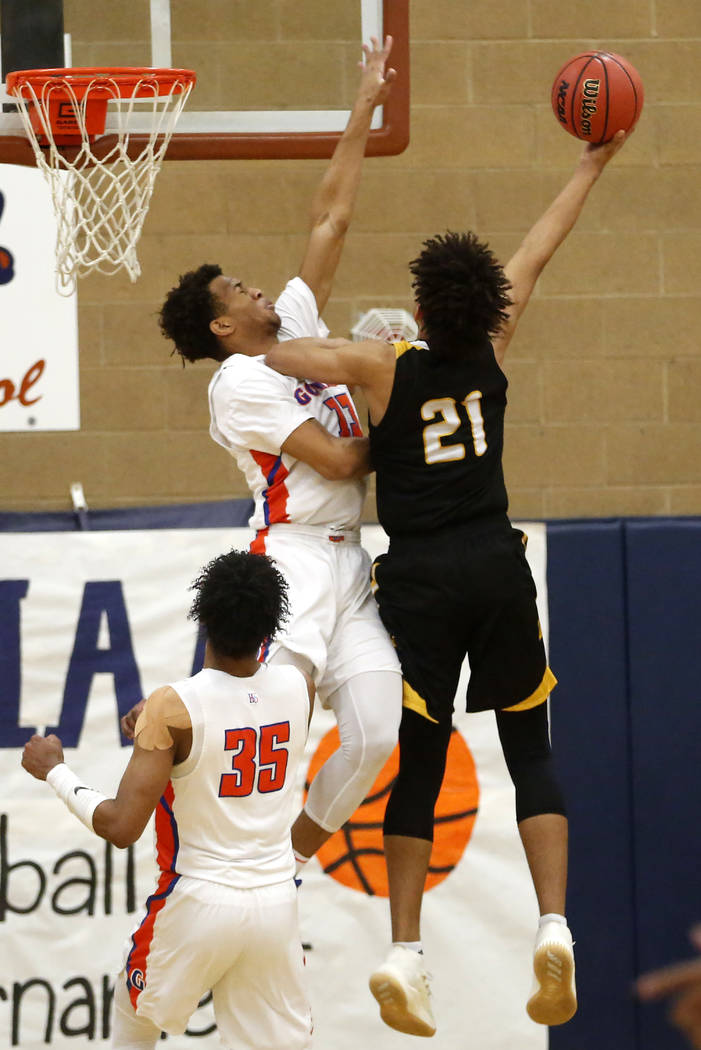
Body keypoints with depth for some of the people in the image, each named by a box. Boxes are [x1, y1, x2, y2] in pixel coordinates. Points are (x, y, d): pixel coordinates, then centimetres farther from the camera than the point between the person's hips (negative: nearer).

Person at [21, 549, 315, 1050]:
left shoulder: (173, 708, -18)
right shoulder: (298, 688, -4)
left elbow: (121, 827, -20)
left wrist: (54, 770, -6)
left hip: (198, 903, -3)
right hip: (277, 902, 3)